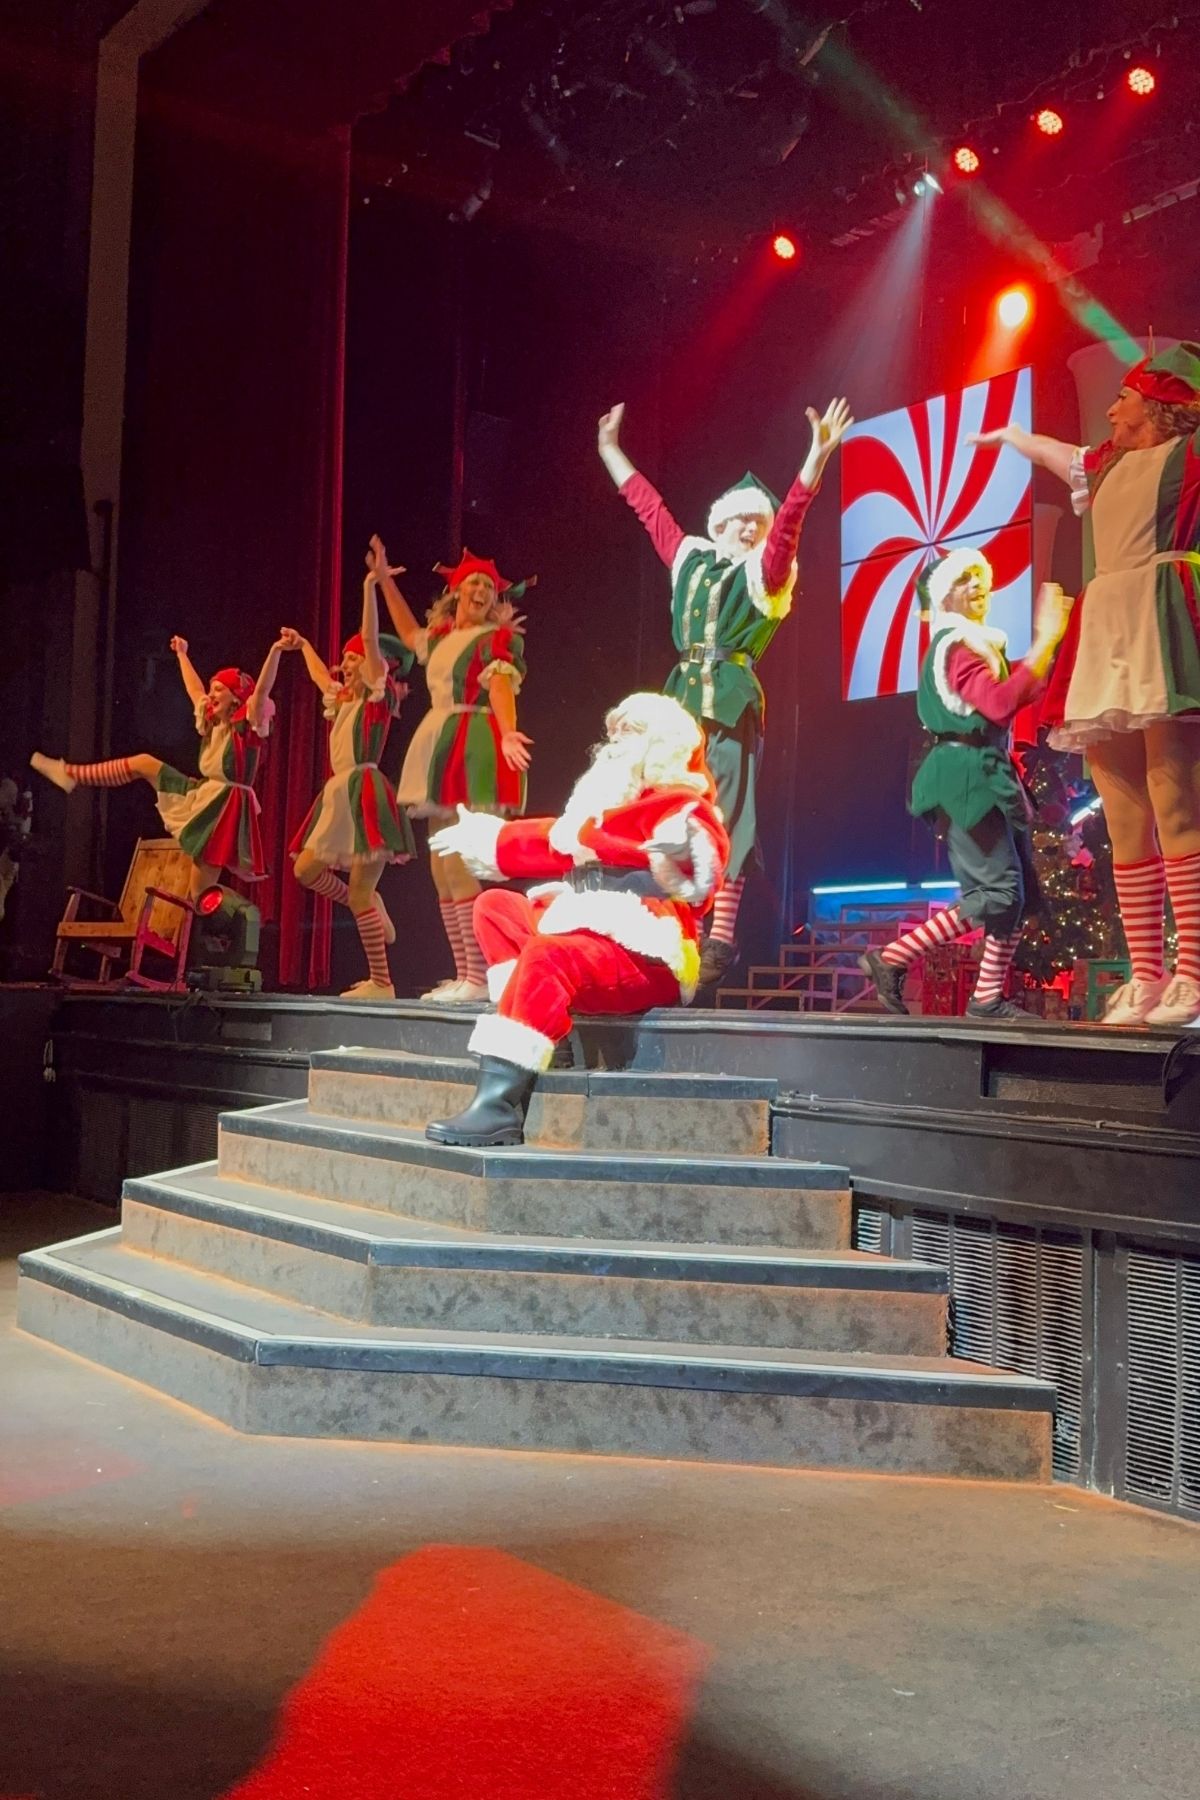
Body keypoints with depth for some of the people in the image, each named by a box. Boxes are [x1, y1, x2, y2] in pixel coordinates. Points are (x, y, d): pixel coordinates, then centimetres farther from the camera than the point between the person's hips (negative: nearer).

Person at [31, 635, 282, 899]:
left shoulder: (248, 726, -11)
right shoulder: (212, 722, 13)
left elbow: (262, 691, -27)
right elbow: (195, 690, 29)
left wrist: (275, 650, -40)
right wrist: (182, 655, 40)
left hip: (225, 808, -8)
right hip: (201, 796, 8)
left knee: (201, 893, -9)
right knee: (143, 763, 15)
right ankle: (71, 775, 22)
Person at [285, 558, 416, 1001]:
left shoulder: (379, 695, -4)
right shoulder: (342, 698, 18)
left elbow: (372, 640, -15)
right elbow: (319, 674, 39)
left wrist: (370, 588, -19)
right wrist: (302, 645, 50)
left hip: (365, 792, -9)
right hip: (338, 795, 9)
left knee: (359, 891, -11)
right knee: (305, 870, 8)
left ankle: (381, 982, -6)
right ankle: (373, 909, 20)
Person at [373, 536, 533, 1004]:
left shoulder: (498, 638, -3)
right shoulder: (441, 637, 19)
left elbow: (501, 687, -20)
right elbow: (409, 633, 41)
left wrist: (507, 734, -39)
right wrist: (384, 580, 41)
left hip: (476, 751, -9)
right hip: (442, 751, 9)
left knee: (461, 864, -17)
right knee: (443, 869, 6)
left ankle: (480, 978, -17)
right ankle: (463, 974, 10)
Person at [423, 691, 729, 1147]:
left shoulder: (679, 808, -5)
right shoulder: (634, 803, 23)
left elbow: (577, 839, -13)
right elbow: (568, 851, 11)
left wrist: (488, 839, -8)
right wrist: (484, 840, 1)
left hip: (650, 962, -9)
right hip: (596, 938, 9)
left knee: (548, 953, -35)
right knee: (495, 906, 3)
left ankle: (498, 1106, -43)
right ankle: (541, 1031, -15)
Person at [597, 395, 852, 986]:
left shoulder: (766, 572, 4)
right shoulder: (691, 559, 17)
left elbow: (790, 517, -12)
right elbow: (648, 504, 26)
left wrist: (819, 454, -25)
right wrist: (609, 449, 34)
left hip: (732, 699, -5)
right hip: (684, 694, 5)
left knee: (726, 816, -8)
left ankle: (721, 939, -10)